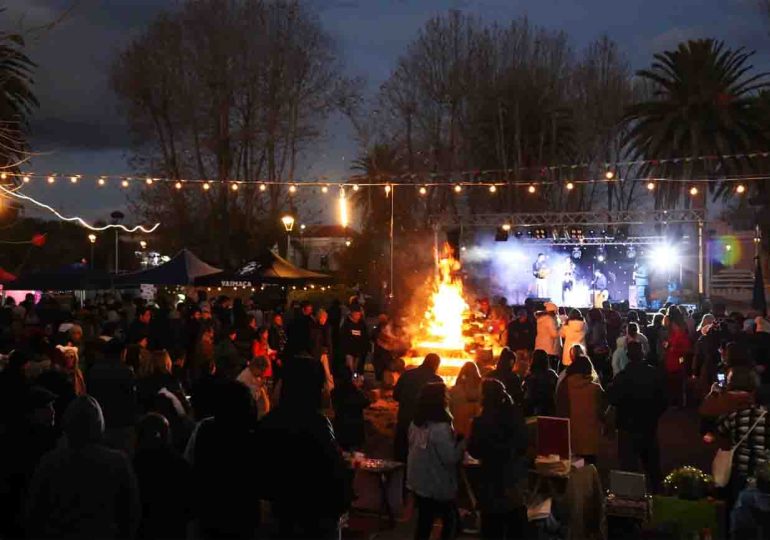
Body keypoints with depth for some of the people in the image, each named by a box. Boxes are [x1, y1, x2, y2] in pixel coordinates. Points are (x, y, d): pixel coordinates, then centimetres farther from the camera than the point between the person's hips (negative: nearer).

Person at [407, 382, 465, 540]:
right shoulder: (440, 428, -25)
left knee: (424, 522, 16)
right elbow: (451, 458, -22)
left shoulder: (415, 423, 1)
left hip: (418, 482, 7)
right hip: (438, 486, -7)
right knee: (451, 520, 12)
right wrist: (463, 441, -8)